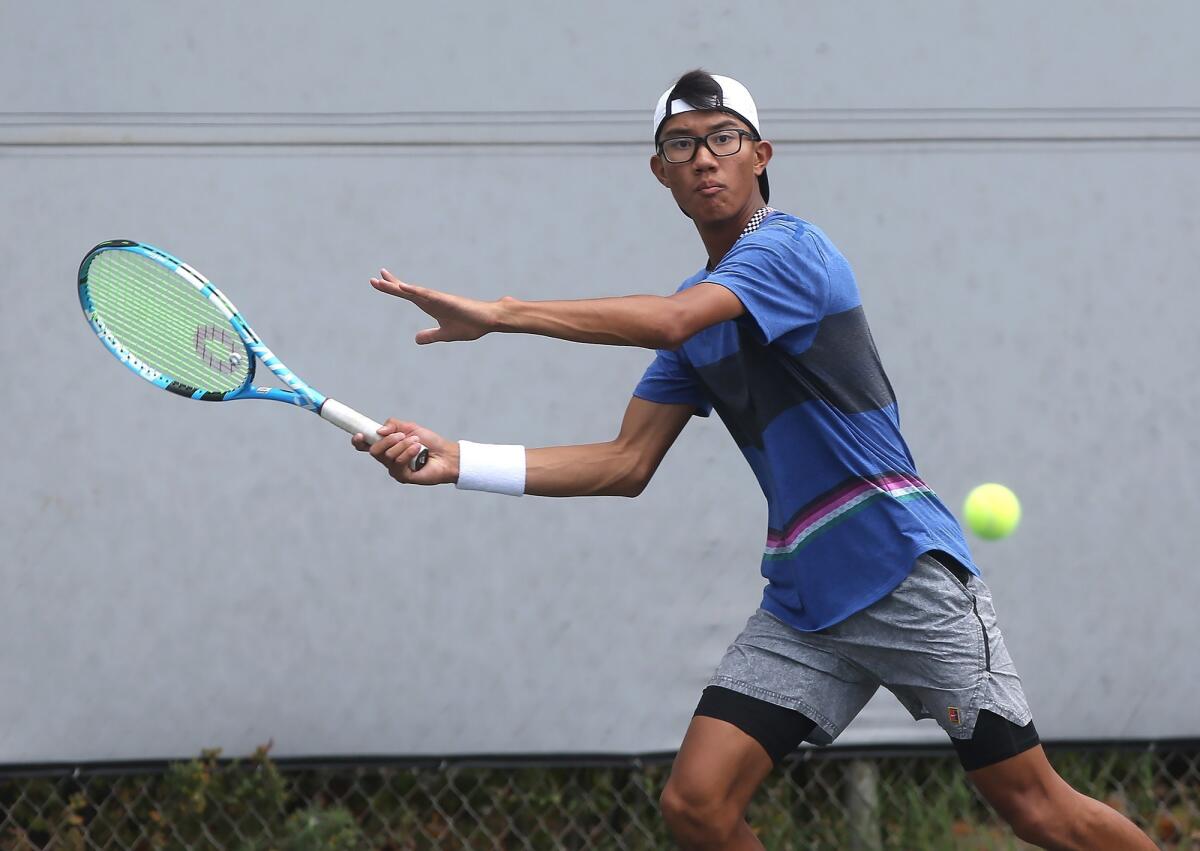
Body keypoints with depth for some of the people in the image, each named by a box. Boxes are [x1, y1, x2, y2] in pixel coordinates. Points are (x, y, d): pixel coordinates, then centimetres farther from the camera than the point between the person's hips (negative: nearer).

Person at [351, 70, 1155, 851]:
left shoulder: (789, 247, -10)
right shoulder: (698, 306, 14)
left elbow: (668, 321, -28)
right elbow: (628, 464, 11)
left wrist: (498, 313, -27)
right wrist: (459, 460, 3)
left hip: (904, 576, -7)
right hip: (801, 599, 7)